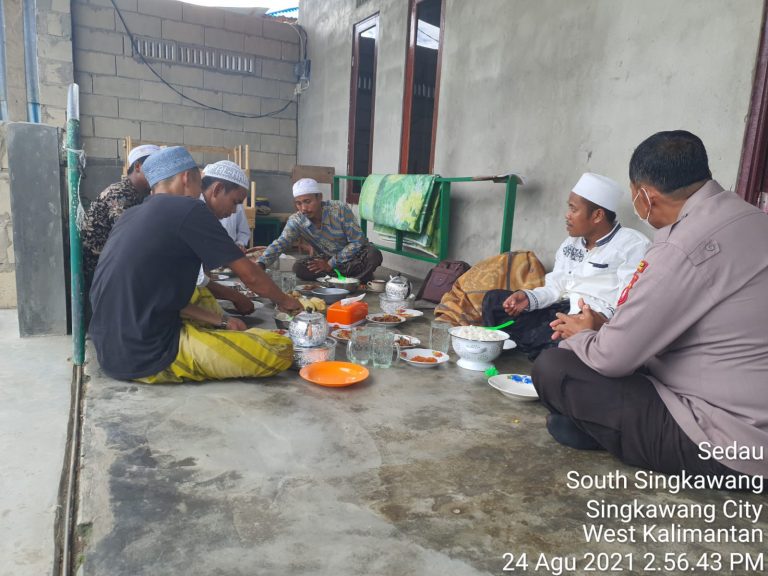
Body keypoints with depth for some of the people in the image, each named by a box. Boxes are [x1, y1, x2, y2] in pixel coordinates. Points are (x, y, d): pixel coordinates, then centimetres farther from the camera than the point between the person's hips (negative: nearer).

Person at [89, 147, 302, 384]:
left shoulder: (131, 216, 14)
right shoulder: (188, 209, -10)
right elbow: (250, 276, -5)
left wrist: (221, 321, 12)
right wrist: (284, 300, 13)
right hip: (150, 359, -9)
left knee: (202, 296, 30)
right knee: (281, 349, -8)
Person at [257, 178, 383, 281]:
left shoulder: (340, 210, -23)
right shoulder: (296, 221, -13)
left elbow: (357, 241, -20)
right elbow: (280, 244, -24)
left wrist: (330, 264, -21)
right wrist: (261, 264, -42)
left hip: (356, 254, -4)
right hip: (327, 258, 4)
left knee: (374, 255, -35)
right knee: (298, 268, -23)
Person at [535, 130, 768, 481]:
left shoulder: (683, 248, -25)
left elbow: (612, 359, -19)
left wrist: (580, 336, 3)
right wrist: (594, 330, 10)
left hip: (724, 443, -9)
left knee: (552, 369, -11)